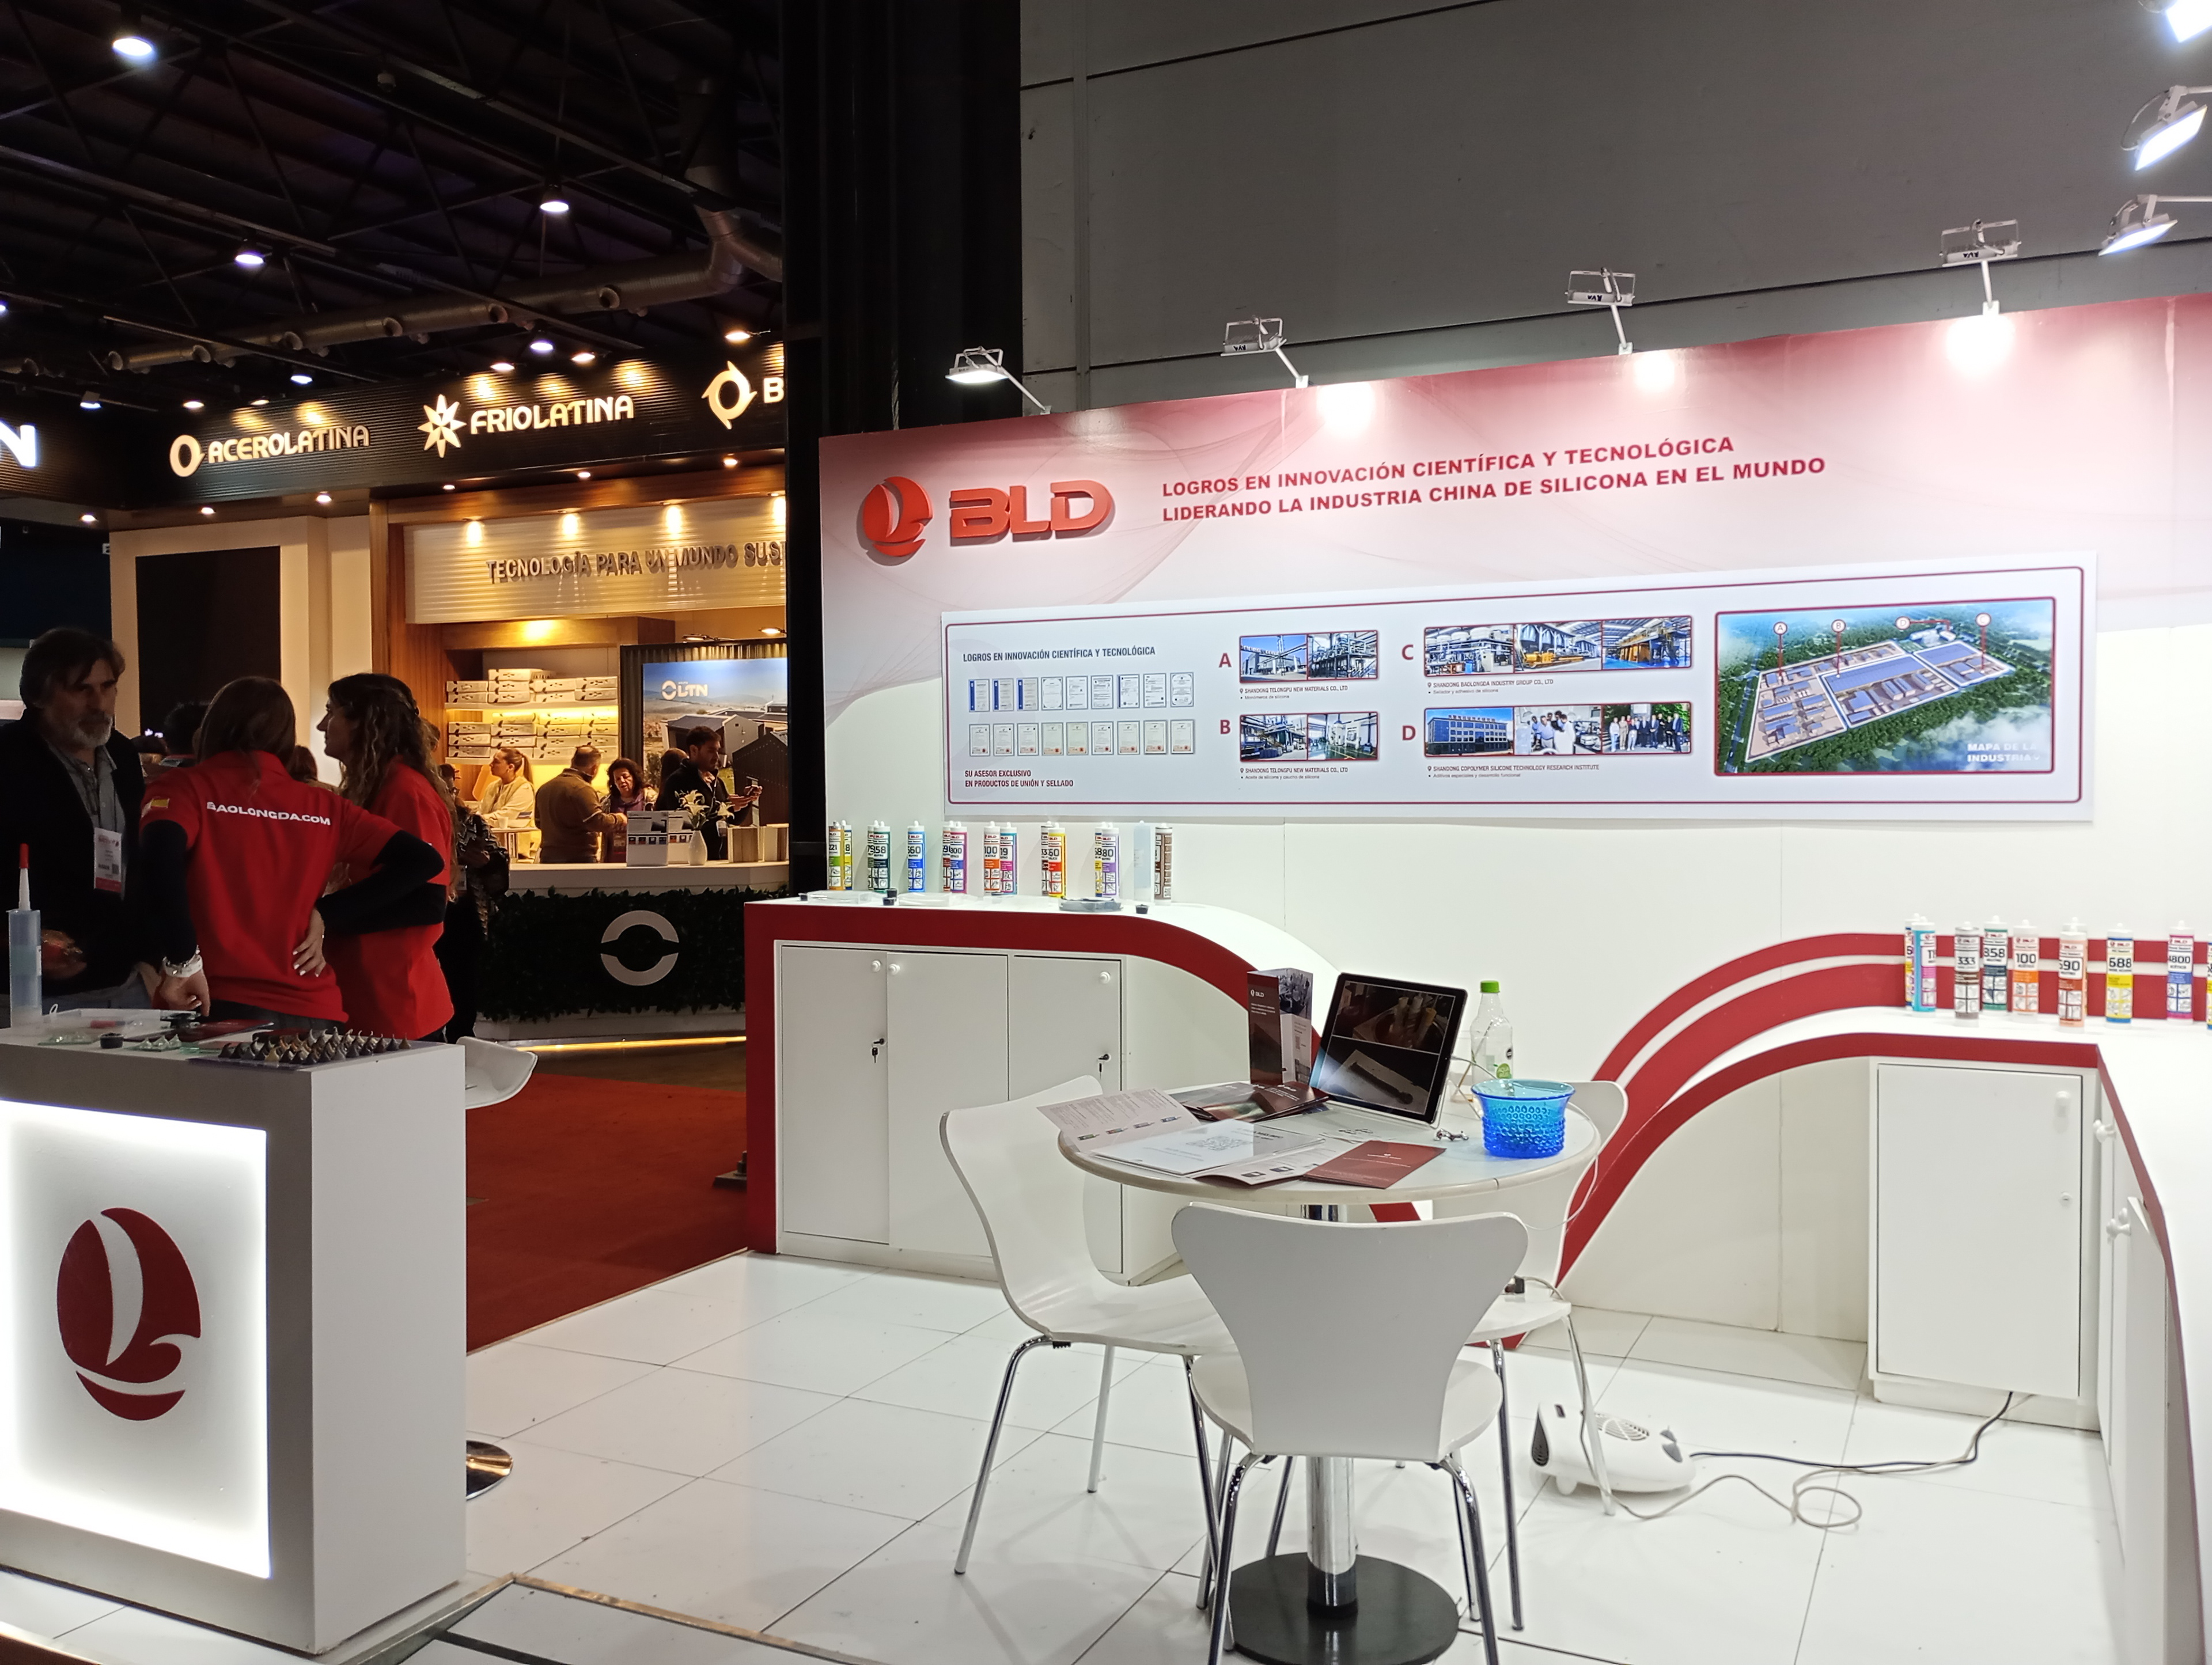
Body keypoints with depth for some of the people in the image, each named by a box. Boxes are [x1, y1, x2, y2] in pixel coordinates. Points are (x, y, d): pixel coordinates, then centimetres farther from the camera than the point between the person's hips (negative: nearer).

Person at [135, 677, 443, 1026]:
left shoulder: (185, 788, 2)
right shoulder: (323, 807, 11)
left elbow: (160, 853, -19)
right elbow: (422, 860, 6)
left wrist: (182, 961, -16)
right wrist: (327, 914, 6)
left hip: (216, 1008, -3)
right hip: (312, 1015, 3)